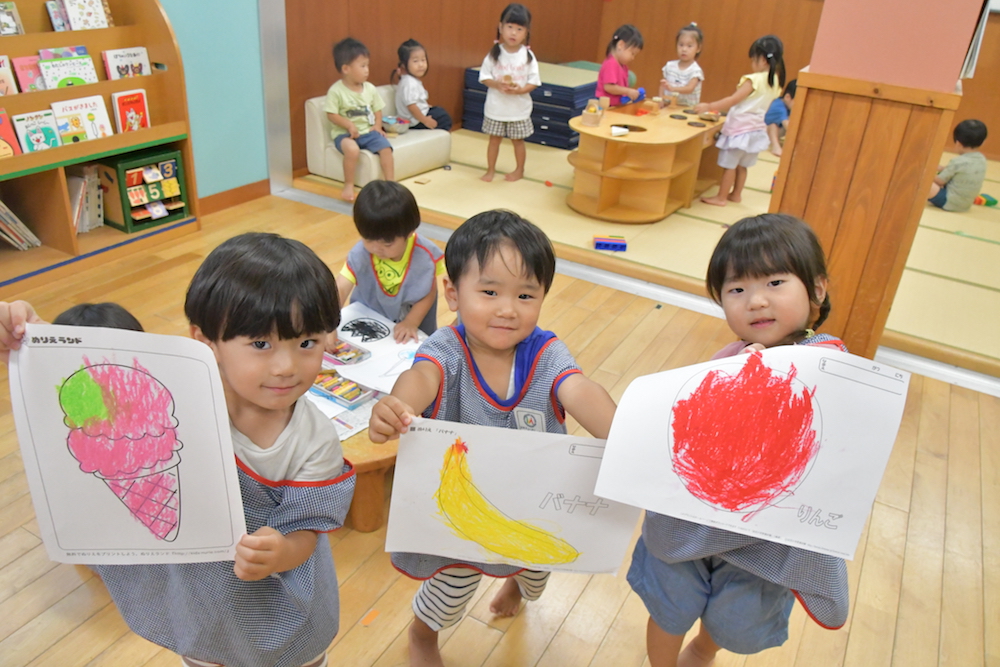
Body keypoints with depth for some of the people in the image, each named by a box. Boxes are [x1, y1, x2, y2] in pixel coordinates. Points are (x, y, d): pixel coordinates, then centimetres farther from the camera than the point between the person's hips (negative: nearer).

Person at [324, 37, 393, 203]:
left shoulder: (370, 89, 4)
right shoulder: (336, 90, -10)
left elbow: (377, 110, 12)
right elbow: (332, 114, -11)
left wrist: (377, 126, -4)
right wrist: (349, 125, -22)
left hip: (368, 131, 4)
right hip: (345, 133, -4)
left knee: (386, 147, -20)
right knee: (352, 149, -35)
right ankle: (349, 185, -17)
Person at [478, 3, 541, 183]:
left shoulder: (528, 56, -8)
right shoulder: (494, 53, -7)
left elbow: (534, 81, -7)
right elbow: (484, 76, -4)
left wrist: (519, 90, -24)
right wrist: (497, 84, -22)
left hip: (519, 107, -1)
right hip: (496, 106, 1)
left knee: (517, 140, 12)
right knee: (494, 138, 11)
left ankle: (519, 170, 29)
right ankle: (491, 170, 26)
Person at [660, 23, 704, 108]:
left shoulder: (695, 70, -5)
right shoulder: (670, 65, 9)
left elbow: (689, 89, -19)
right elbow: (663, 85, 13)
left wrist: (673, 88, -35)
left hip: (687, 108, -3)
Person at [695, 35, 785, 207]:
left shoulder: (753, 80, -19)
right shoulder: (775, 82, 5)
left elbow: (733, 100, -20)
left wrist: (709, 106, -16)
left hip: (740, 128, -7)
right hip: (755, 128, 8)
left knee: (729, 165, 2)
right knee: (741, 165, 18)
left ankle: (721, 197, 8)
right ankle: (736, 194, 27)